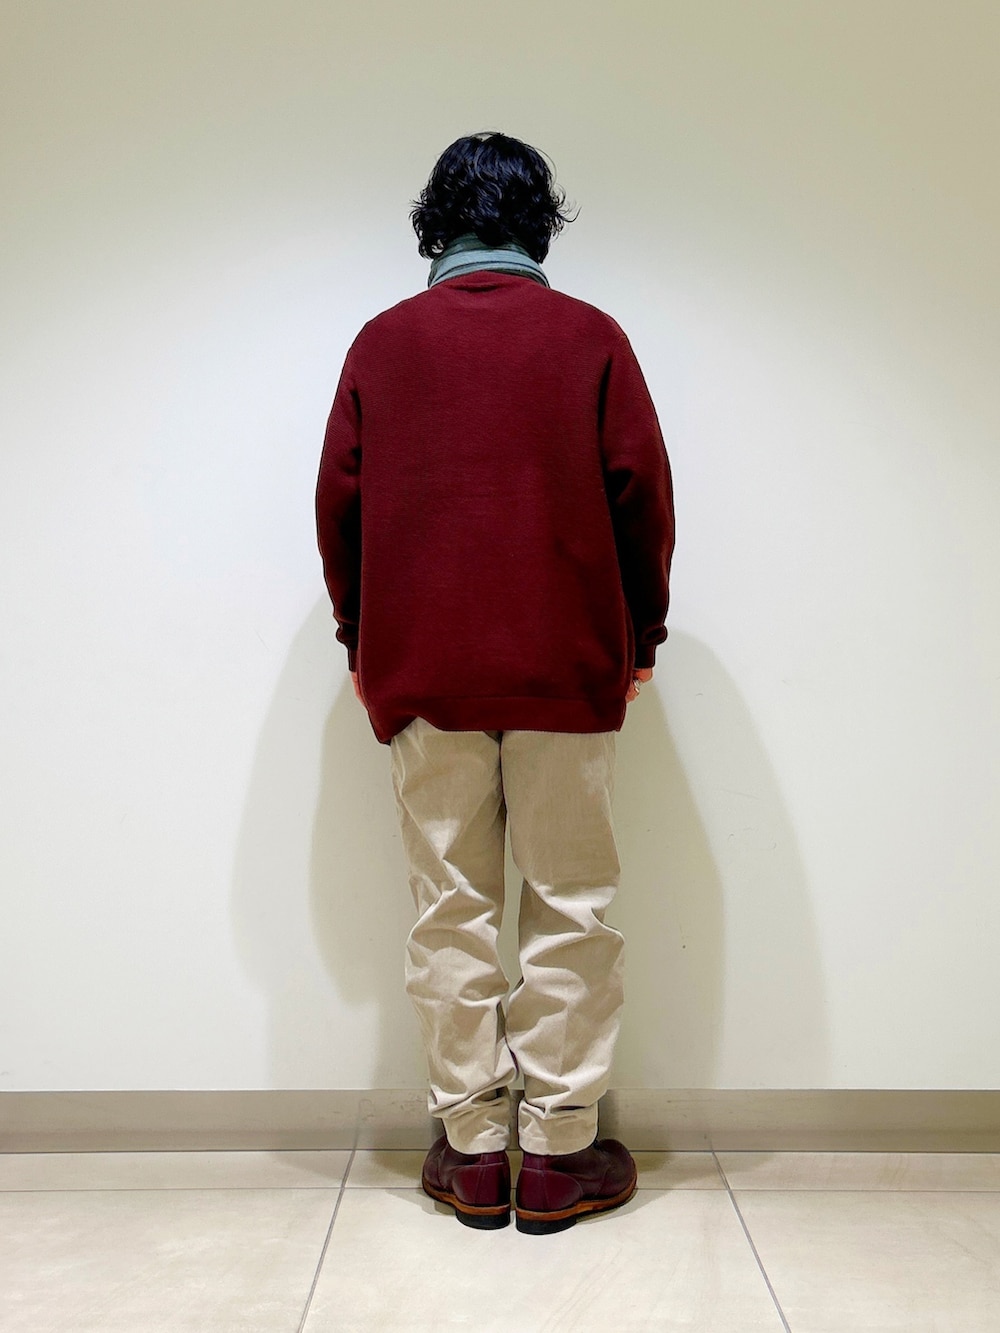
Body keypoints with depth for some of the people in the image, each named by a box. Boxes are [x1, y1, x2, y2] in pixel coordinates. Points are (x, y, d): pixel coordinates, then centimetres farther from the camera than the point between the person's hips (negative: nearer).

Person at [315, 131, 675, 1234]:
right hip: (566, 668, -1)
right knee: (569, 907, 6)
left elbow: (338, 502, 5)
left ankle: (471, 1152, 15)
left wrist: (361, 644, 15)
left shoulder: (383, 342, 7)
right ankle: (559, 1153, 12)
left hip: (421, 674, 1)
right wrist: (641, 637, 11)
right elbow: (641, 494, 1)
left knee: (449, 912, 7)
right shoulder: (591, 337, 4)